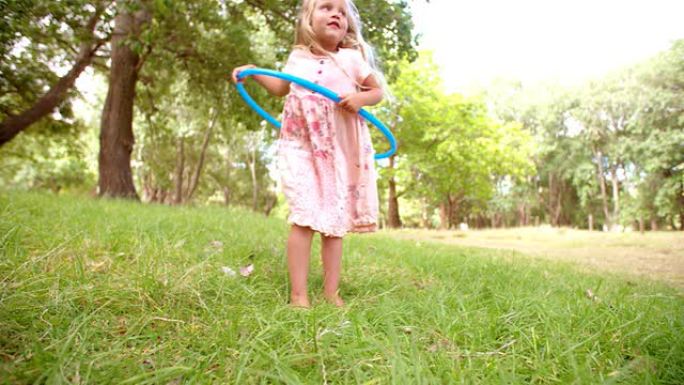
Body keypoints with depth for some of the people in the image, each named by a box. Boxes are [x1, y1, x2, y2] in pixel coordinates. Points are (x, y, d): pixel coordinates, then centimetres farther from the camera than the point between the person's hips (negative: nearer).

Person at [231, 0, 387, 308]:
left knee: (334, 222, 4)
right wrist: (254, 72, 14)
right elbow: (282, 88, 26)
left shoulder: (352, 59, 4)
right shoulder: (297, 57, 11)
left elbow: (378, 90, 9)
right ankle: (298, 295, -4)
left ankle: (331, 293, 14)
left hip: (340, 151, 0)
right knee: (304, 218, -11)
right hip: (301, 147, 1)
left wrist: (360, 98, -12)